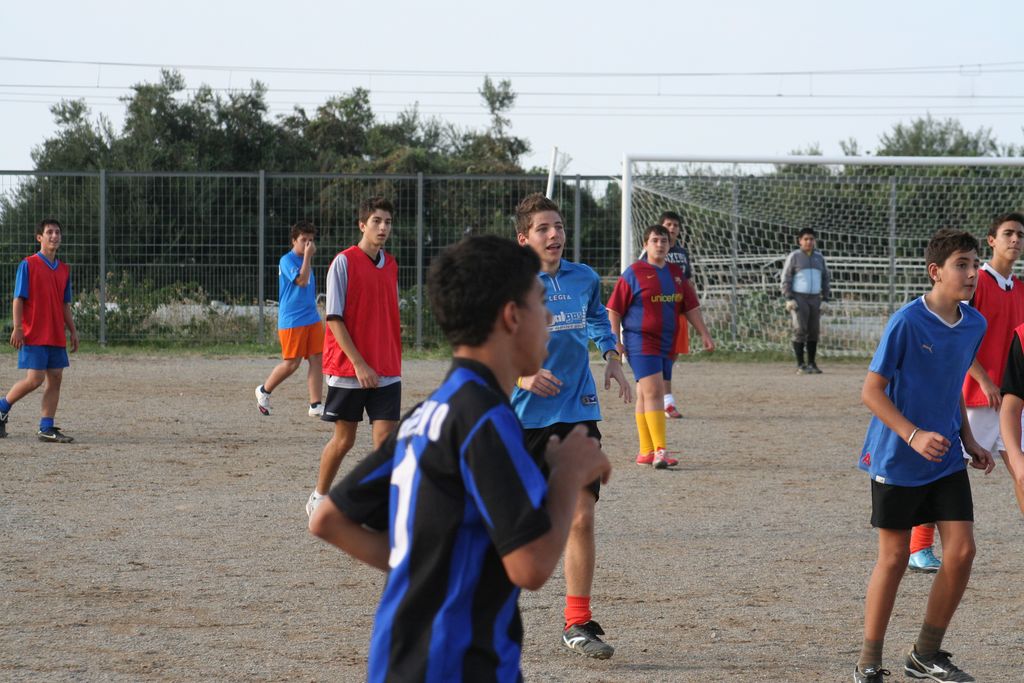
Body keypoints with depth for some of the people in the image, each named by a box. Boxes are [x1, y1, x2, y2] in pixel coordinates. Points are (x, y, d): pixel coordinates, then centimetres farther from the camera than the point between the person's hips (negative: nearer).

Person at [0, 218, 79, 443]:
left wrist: (72, 331, 14)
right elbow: (18, 299, -7)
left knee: (55, 378, 1)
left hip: (57, 336, 6)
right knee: (35, 379, -11)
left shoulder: (64, 269, 13)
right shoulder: (28, 265, -5)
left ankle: (47, 428, 4)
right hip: (34, 335, -6)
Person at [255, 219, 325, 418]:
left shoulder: (305, 260, 16)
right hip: (292, 320, -8)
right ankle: (264, 391, 20)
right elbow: (302, 280, -23)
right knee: (291, 363, -3)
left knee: (317, 359, -2)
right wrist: (308, 256, -20)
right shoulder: (287, 260, -10)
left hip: (312, 319, 8)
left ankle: (315, 405, -1)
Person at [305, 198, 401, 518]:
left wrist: (393, 362, 11)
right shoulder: (344, 262, -9)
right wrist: (359, 364, -17)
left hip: (386, 370, 4)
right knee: (344, 438, 6)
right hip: (348, 369, -4)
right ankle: (318, 499, 25)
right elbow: (334, 319, -12)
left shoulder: (390, 265, 9)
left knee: (386, 437, -5)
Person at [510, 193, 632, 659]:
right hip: (524, 416, -3)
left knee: (581, 517, -6)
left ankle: (577, 623, 3)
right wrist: (521, 375, -19)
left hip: (577, 412, 3)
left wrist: (611, 359, 12)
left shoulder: (584, 279, 5)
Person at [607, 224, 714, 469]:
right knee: (653, 391, -16)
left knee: (646, 394, 12)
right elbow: (614, 309, -4)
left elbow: (691, 307, 18)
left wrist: (704, 334, 13)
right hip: (640, 341, -6)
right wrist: (615, 340, -10)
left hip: (667, 343, 6)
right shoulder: (634, 273, -5)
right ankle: (659, 451, -21)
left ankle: (646, 452, 14)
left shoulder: (676, 273, 13)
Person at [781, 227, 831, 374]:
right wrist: (789, 299, -14)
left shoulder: (819, 257, 11)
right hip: (798, 299, -4)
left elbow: (825, 279, 15)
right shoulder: (794, 257, -2)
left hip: (814, 299, 5)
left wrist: (825, 300, 7)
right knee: (800, 330, -11)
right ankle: (800, 365, -10)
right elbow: (786, 278, -4)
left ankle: (811, 364, 10)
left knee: (814, 331, 3)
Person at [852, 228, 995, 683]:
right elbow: (871, 392, -15)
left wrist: (968, 441, 11)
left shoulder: (974, 325, 3)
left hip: (946, 460, 6)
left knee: (962, 550, -3)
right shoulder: (907, 322, -17)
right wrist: (914, 436, -26)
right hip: (896, 461, -6)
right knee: (894, 557, 1)